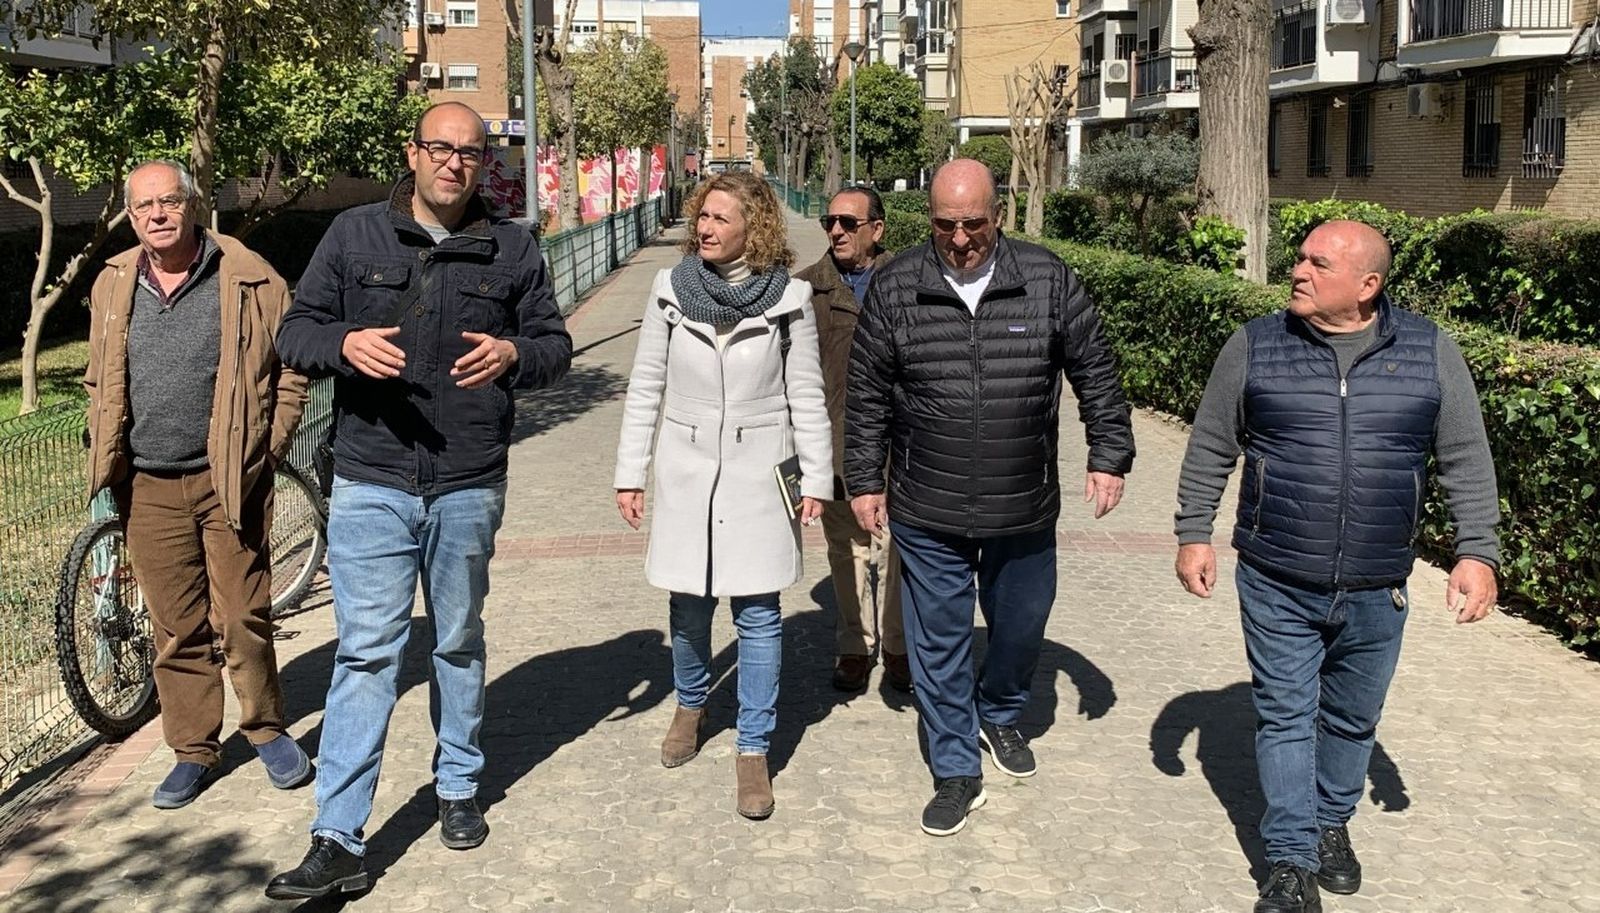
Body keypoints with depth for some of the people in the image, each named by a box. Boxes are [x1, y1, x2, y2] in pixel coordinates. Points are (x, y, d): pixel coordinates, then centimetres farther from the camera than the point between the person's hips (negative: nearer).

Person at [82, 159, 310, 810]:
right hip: (148, 488, 3)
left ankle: (266, 729, 24)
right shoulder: (113, 286, 9)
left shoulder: (248, 279, -4)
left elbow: (291, 370, 0)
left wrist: (267, 451, -5)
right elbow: (100, 384, 18)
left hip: (229, 480, -3)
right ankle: (193, 751, 22)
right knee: (175, 628, 9)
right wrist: (105, 460, 9)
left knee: (242, 618, 3)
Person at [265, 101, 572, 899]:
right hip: (370, 485, -1)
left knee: (459, 643, 16)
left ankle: (458, 788, 36)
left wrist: (514, 354, -14)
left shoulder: (512, 250, 5)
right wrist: (345, 343, -19)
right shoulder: (354, 234, 2)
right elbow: (295, 331, 3)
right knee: (365, 655, -3)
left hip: (469, 488, 2)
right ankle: (338, 842, 2)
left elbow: (556, 346, 9)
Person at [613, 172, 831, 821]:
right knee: (688, 603, 14)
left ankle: (754, 751, 13)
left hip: (759, 473, -2)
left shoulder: (788, 297, -6)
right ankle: (690, 705, 40)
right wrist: (629, 474, 3)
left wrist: (817, 479, -2)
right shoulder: (670, 290, -1)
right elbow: (645, 388, 4)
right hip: (686, 468, 2)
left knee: (757, 614, 2)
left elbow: (806, 396, 0)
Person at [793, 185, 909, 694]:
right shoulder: (806, 288, 2)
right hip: (835, 442, 0)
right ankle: (854, 646, 26)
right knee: (846, 549, 11)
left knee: (898, 550, 6)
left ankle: (898, 646, 23)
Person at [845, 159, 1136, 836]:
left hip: (1025, 510, 1)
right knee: (939, 642, 7)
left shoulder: (1047, 280, -4)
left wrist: (1109, 457, 2)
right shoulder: (895, 288, -4)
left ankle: (999, 714, 48)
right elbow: (867, 394, 4)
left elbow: (1096, 374, 5)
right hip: (927, 516, -1)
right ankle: (956, 772, 24)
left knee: (1022, 628, 17)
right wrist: (864, 480, 4)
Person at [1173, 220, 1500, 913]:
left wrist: (1477, 552, -2)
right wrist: (1193, 535, 1)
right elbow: (1210, 449, 4)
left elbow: (1466, 460, 3)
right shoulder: (1255, 347, -3)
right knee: (1286, 717, 4)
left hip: (1377, 594, 1)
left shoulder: (1431, 353, -2)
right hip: (1276, 586, -1)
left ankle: (1331, 824, 40)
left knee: (1353, 719, 17)